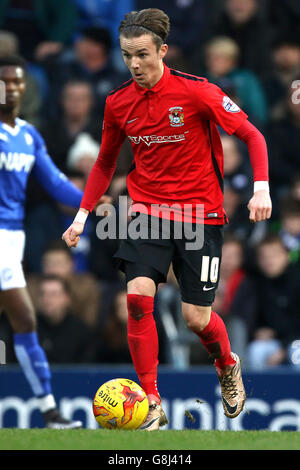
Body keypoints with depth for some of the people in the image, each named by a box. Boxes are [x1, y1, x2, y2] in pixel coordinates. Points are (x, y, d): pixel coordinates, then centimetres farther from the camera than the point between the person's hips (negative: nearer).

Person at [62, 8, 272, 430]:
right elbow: (105, 163, 17)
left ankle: (228, 367, 34)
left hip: (200, 213, -3)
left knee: (196, 317, -3)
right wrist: (83, 213, 10)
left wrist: (261, 188, -17)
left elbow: (252, 135, -5)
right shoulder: (118, 103, 2)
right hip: (149, 211, 3)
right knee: (138, 295, -19)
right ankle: (151, 402, -10)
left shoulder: (197, 92, -12)